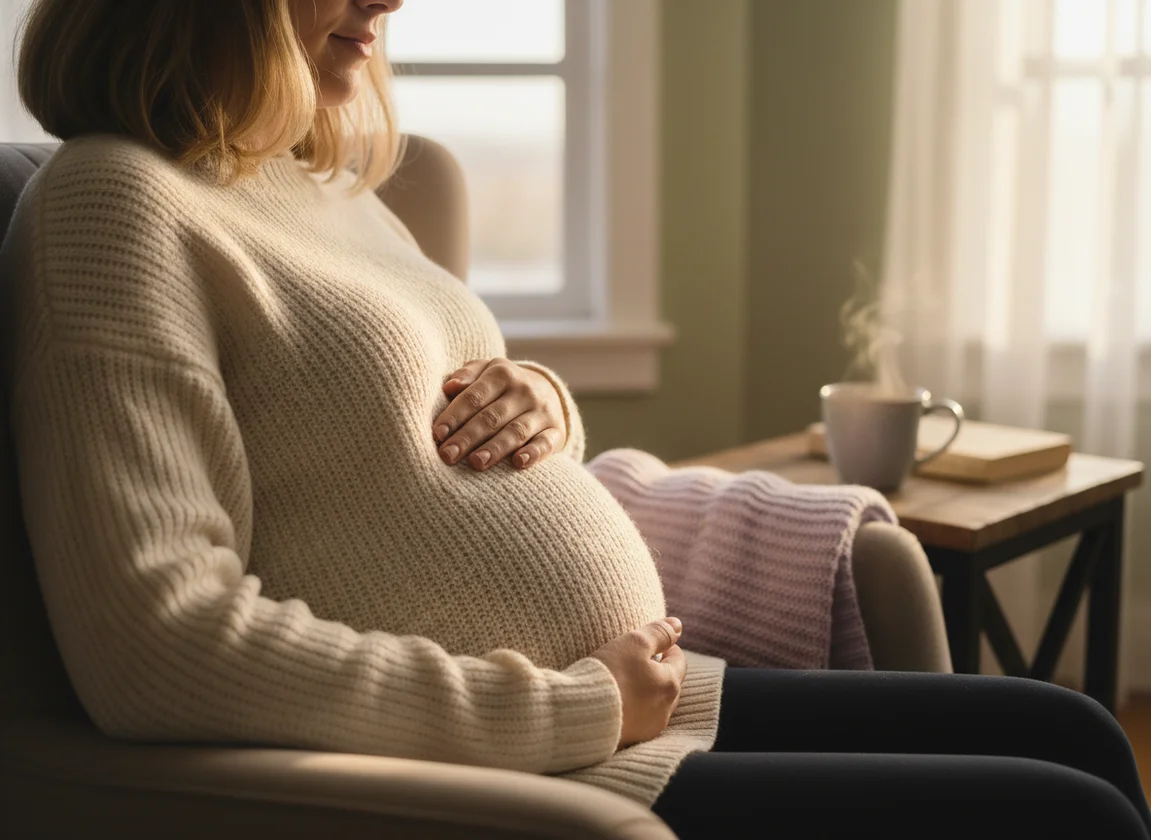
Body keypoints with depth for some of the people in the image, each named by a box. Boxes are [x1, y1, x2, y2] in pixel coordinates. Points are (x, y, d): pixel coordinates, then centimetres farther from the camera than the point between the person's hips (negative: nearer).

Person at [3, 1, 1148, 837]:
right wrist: (577, 706, -19)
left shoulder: (329, 188, 14)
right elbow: (156, 645, -24)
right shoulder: (114, 201, -13)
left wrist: (537, 402, 0)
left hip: (644, 709, 9)